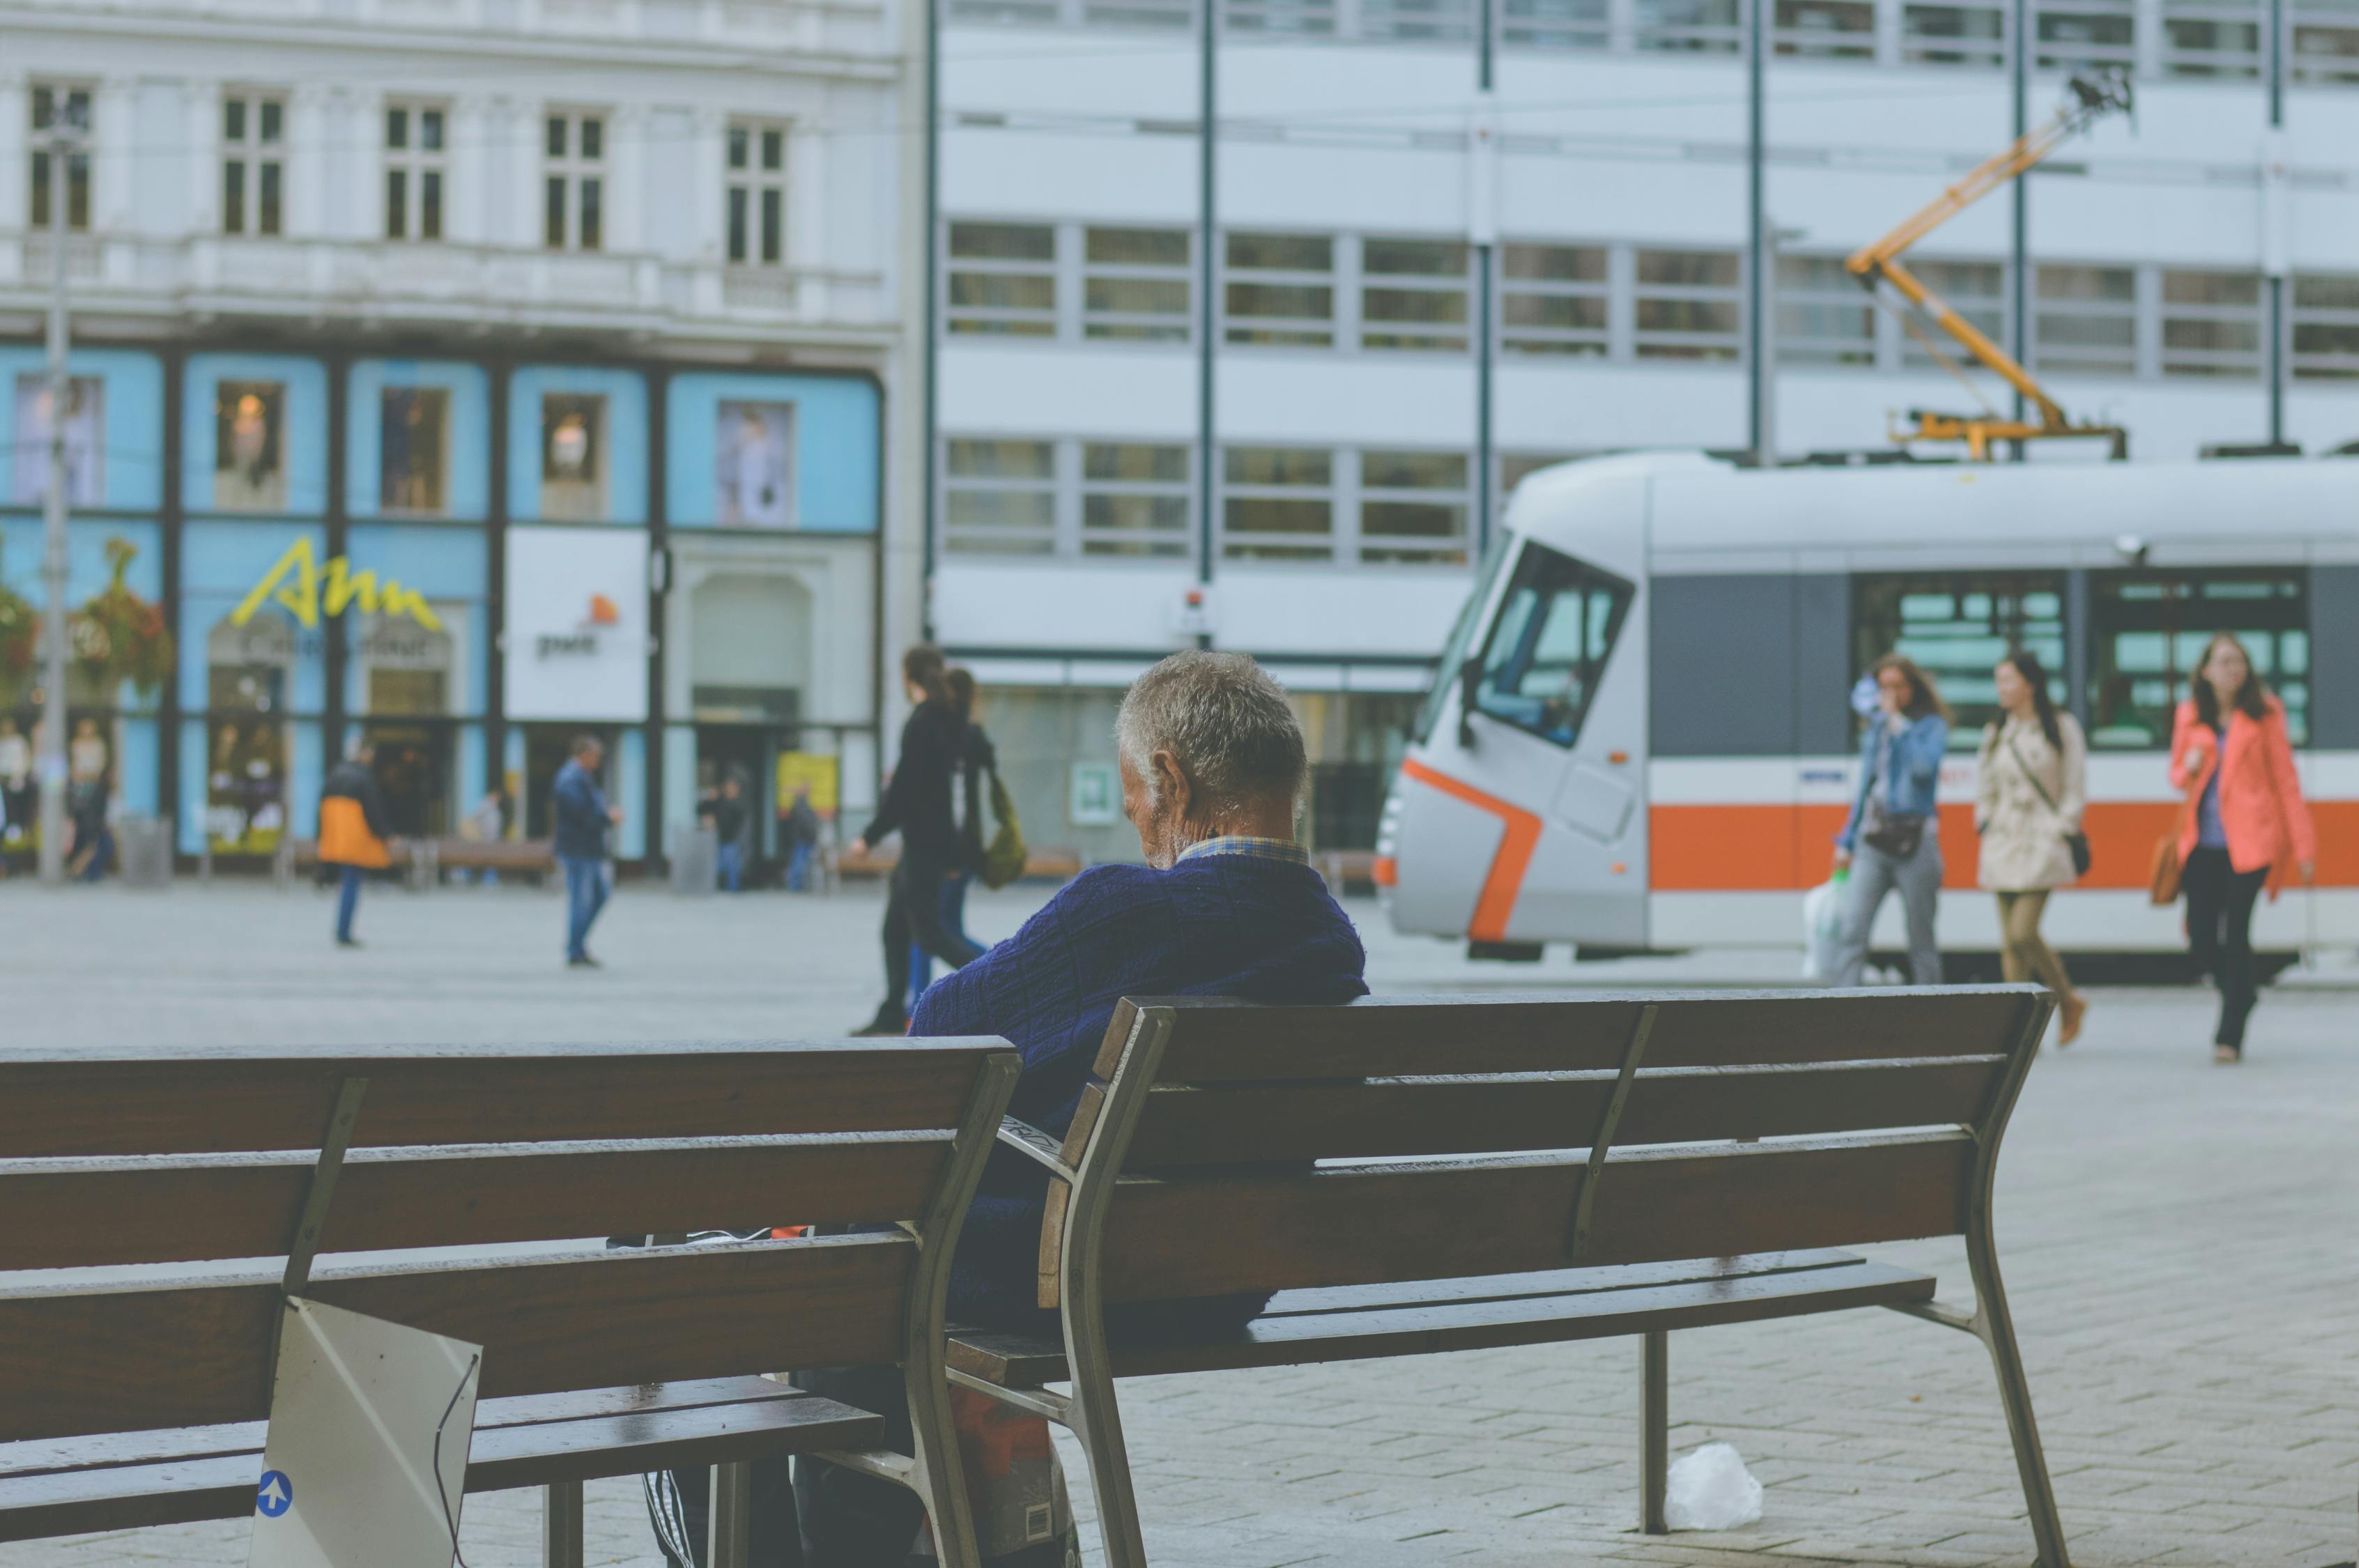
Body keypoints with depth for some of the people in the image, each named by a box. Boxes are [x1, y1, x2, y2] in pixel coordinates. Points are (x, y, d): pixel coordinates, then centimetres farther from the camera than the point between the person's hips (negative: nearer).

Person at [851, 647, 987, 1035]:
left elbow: (904, 789, -20)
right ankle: (892, 1014, 16)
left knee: (928, 933, -7)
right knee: (895, 928, 14)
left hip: (924, 841, -9)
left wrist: (870, 836, -13)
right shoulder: (947, 719, 9)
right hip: (936, 836, 9)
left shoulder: (921, 723, -18)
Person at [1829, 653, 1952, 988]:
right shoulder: (1876, 728, 15)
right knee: (1852, 932, -9)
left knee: (1921, 939, 3)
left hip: (1914, 842, -4)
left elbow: (1924, 766, -21)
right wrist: (1846, 842, 18)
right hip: (1872, 841, 4)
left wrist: (1899, 725, -13)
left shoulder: (1932, 726, 0)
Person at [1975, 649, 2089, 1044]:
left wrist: (2059, 834, -8)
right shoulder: (1995, 732, 13)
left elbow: (2075, 790, -1)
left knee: (2023, 933, -16)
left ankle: (2068, 1000, 6)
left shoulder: (2061, 728, -1)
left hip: (2041, 844, -5)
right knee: (2009, 942, 2)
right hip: (2002, 844, 5)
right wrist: (1986, 829, 6)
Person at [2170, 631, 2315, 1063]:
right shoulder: (2191, 716, 9)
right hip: (2203, 844, 4)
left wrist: (2303, 848, -4)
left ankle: (2230, 1035, -3)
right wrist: (2189, 768, -6)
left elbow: (2285, 780, 0)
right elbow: (2178, 776, 20)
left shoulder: (2264, 714, 0)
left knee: (2236, 935, -10)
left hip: (2248, 843, -4)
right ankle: (2241, 992, 31)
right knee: (2200, 941, 0)